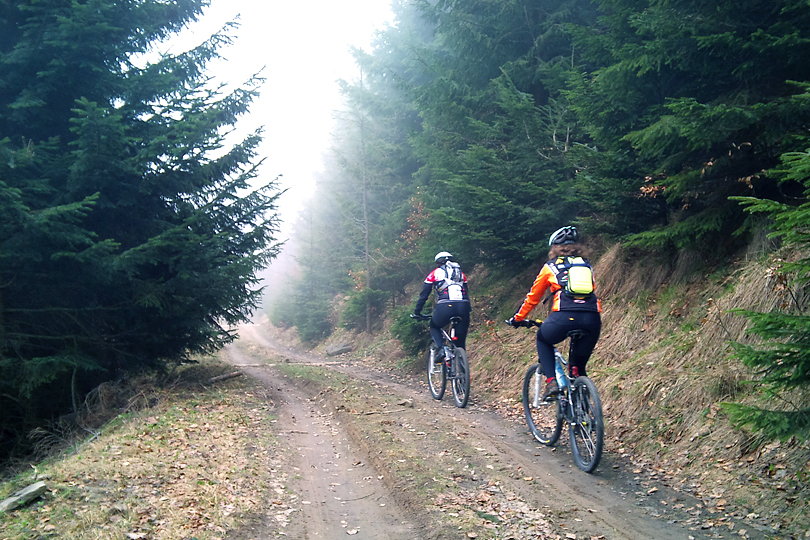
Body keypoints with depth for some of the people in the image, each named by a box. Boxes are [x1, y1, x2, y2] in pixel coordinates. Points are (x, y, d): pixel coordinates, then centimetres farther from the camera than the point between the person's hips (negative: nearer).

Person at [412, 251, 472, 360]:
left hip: (444, 307, -3)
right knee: (460, 343, 14)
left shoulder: (435, 273, 20)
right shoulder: (461, 273, 29)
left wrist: (417, 312, 27)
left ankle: (440, 349, 2)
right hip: (463, 308, 3)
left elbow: (423, 294, 20)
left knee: (434, 327, 26)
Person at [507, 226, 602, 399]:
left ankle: (551, 382, 11)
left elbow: (532, 298, 26)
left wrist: (517, 319, 40)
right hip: (592, 319, 3)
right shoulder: (587, 265, 28)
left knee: (543, 339, 27)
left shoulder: (550, 267, 19)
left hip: (565, 317, -3)